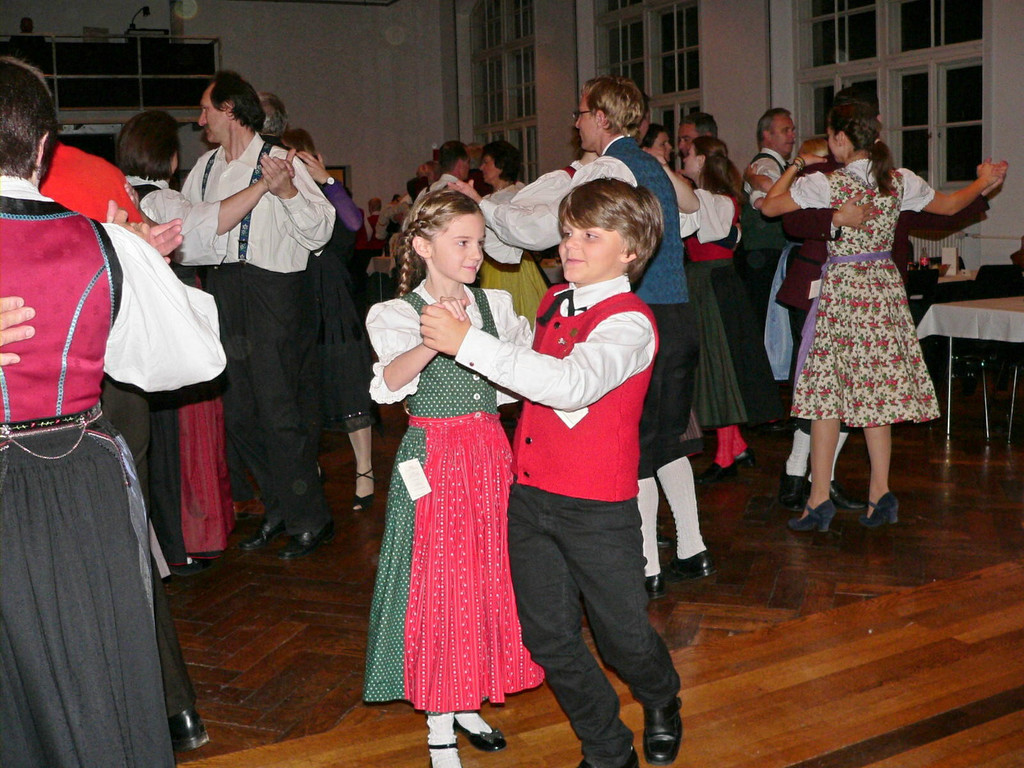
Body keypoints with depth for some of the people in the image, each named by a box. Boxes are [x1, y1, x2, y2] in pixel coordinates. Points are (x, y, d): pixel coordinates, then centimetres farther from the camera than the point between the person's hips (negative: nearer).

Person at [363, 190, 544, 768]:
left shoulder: (495, 305, 8)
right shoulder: (397, 314, -7)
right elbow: (390, 383, -26)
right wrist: (436, 340, -43)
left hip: (492, 453, 5)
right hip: (435, 460, -5)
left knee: (486, 579, 11)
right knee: (438, 586, 1)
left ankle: (468, 704, 30)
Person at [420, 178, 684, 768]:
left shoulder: (628, 322, -16)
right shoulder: (554, 301, 9)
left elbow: (573, 383, -35)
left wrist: (469, 342, -34)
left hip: (597, 508, -7)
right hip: (529, 496, 7)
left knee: (624, 635, 8)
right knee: (549, 638, 11)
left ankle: (662, 703, 43)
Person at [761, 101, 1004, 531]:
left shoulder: (826, 183, -11)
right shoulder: (900, 181, 2)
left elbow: (769, 206, -5)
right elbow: (950, 206, 15)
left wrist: (797, 166, 9)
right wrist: (984, 183, 34)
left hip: (841, 287, -5)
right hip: (885, 288, 5)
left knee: (826, 390, 1)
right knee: (875, 392, 11)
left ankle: (819, 501, 2)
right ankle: (880, 495, 12)